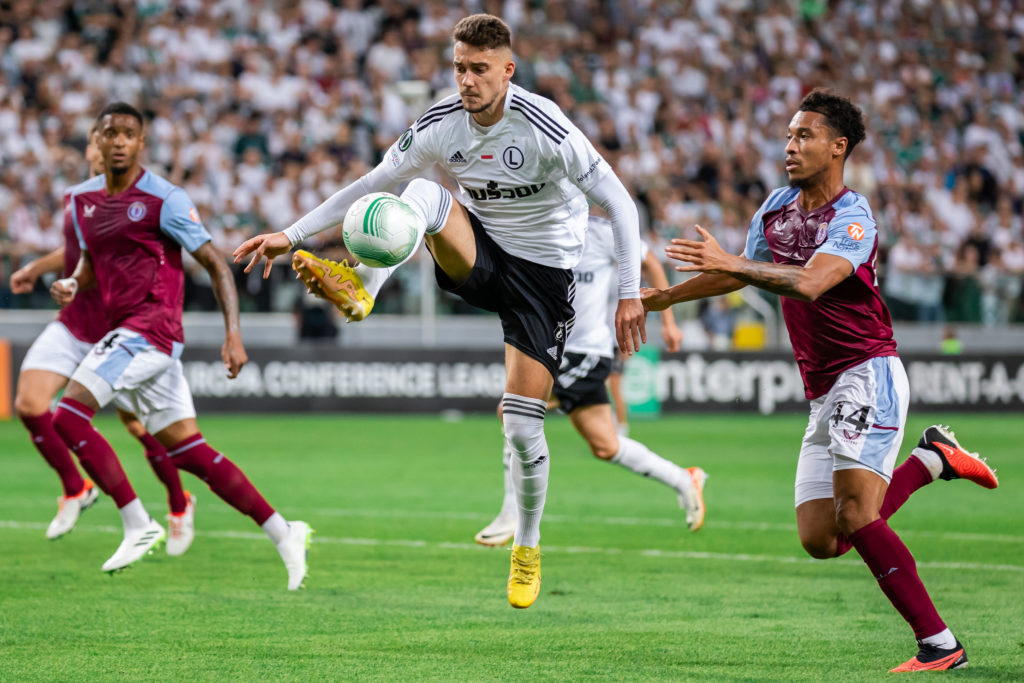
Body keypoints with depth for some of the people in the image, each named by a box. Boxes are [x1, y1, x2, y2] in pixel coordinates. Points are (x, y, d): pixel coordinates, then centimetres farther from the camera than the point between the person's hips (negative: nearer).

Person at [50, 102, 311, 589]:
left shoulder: (164, 199, -8)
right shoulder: (82, 200, 14)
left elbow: (215, 264, -6)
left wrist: (233, 334, -15)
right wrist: (71, 285, 4)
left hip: (151, 326, -8)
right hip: (123, 330, 8)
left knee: (68, 415, -17)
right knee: (187, 451, 5)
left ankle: (136, 523, -11)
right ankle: (282, 533, 9)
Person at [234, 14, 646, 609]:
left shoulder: (544, 128, -23)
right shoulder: (442, 125, -9)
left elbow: (619, 204, -19)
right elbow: (371, 186, 1)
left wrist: (630, 293, -25)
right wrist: (291, 235, -4)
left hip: (544, 273, -3)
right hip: (478, 255, 4)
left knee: (522, 428, -7)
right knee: (422, 191, -27)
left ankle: (528, 548, 16)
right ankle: (359, 288, -40)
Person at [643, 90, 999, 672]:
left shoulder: (852, 218, -13)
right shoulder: (779, 207, 12)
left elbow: (808, 282, -32)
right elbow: (744, 273, 30)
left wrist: (730, 262, -37)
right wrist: (667, 296, 33)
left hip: (868, 374, -8)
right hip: (824, 394, 8)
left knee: (855, 518, -22)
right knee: (821, 540, 2)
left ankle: (939, 644, -17)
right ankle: (932, 459, 19)